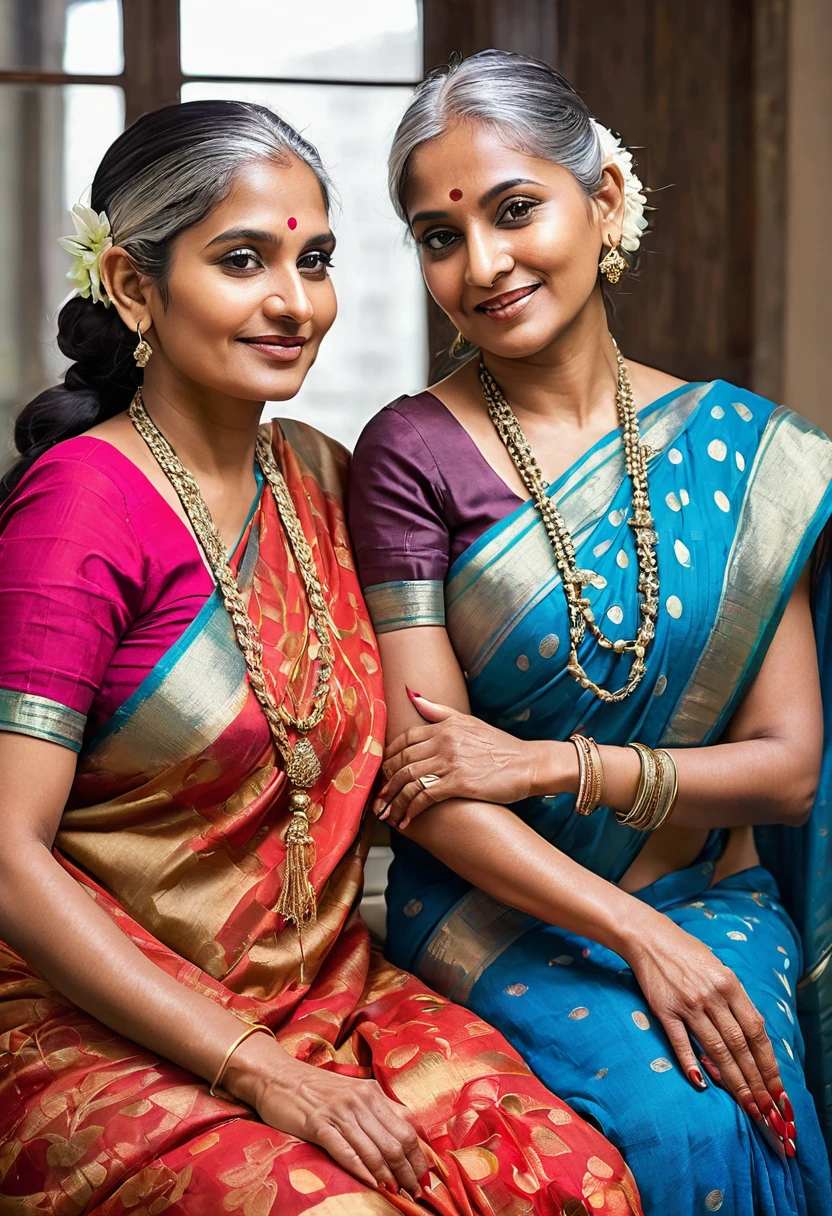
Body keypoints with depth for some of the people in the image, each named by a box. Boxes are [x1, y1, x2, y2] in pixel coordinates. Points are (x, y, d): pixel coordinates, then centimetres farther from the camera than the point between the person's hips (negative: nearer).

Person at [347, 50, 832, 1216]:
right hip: (497, 913, -2)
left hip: (711, 901, 3)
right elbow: (423, 784, -9)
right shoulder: (412, 451, -6)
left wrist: (552, 765, -13)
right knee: (674, 1119, -28)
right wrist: (642, 938, -19)